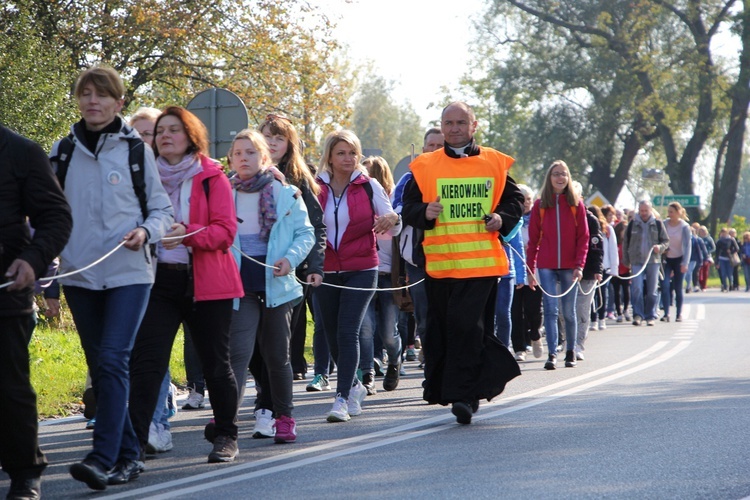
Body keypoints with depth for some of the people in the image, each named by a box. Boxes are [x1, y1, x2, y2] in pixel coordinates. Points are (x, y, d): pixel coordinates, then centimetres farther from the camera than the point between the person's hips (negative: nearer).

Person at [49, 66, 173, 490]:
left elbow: (163, 209, 6)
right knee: (100, 367, 7)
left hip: (128, 273, -4)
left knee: (113, 361, -15)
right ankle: (129, 454, 16)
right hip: (79, 275, 4)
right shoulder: (62, 151, 8)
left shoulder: (136, 149, 1)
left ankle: (103, 458, -20)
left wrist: (146, 231, -14)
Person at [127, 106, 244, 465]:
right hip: (159, 278, 2)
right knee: (146, 361, -11)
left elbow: (226, 230, -8)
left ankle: (226, 436, 23)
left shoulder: (211, 177, 0)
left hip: (206, 282, -2)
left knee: (215, 364, 7)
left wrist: (188, 233, -24)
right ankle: (133, 440, -14)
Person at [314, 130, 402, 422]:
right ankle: (354, 386, 32)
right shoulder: (316, 188, 4)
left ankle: (342, 398, -16)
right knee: (332, 336, 9)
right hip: (326, 273, 3)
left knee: (347, 332, -15)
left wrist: (391, 219, -20)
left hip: (360, 271, -3)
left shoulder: (369, 186, 1)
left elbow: (394, 229, 3)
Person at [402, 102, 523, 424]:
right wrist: (425, 213, -14)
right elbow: (408, 209, 7)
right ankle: (438, 386, 22)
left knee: (468, 326, -12)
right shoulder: (425, 167, 8)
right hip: (439, 263, 2)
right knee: (440, 330, 7)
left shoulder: (495, 164, 8)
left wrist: (502, 219, -5)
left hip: (482, 262, -2)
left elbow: (516, 201, 15)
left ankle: (463, 394, -11)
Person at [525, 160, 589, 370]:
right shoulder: (540, 205, 5)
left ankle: (571, 352, 21)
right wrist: (530, 268, 0)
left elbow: (583, 237, 2)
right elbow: (533, 239, 5)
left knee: (568, 311, 7)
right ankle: (552, 354, -11)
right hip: (546, 266, 0)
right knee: (550, 310, -8)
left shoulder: (576, 204, 5)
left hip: (569, 266, 0)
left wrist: (579, 265, -8)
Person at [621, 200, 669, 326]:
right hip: (636, 261, 0)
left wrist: (660, 247, -12)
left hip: (653, 261, 0)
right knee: (637, 289, -11)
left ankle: (650, 316, 11)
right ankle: (638, 315, -8)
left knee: (652, 291, 3)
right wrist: (626, 261, 8)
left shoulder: (657, 224, 6)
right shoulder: (633, 224, 6)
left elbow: (666, 241, 10)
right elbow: (625, 242, 11)